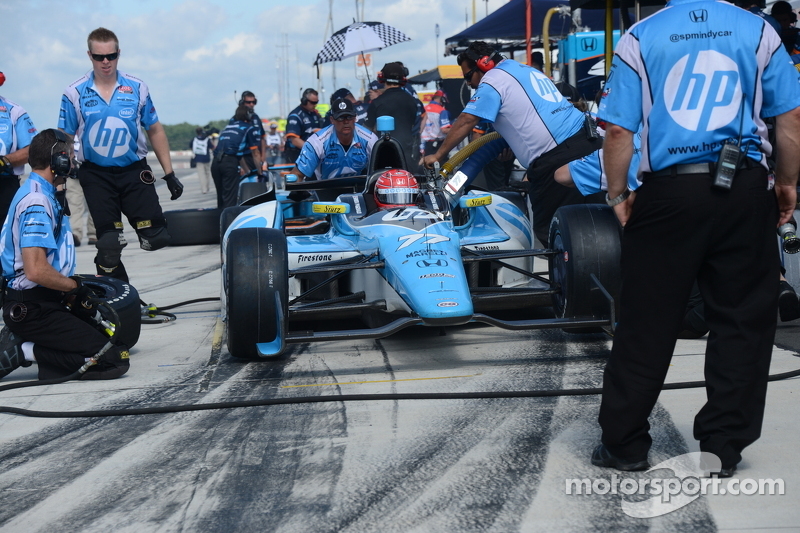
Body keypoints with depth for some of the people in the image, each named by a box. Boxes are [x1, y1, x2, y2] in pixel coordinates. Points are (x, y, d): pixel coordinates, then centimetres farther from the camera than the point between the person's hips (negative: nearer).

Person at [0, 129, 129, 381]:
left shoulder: (35, 192, 15)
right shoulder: (37, 203, -18)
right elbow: (36, 271, -26)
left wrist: (71, 286, 14)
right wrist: (75, 286, -10)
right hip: (32, 310, -11)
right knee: (113, 359, -17)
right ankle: (23, 352, -12)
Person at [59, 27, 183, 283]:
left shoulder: (137, 88, 2)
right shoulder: (74, 94, -1)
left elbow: (155, 131, 9)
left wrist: (170, 174, 6)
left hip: (134, 171, 1)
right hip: (96, 175, 0)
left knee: (156, 239, -7)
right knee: (108, 247, -1)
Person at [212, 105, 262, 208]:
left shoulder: (228, 127, 27)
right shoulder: (249, 128, 9)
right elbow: (256, 154, 11)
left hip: (215, 162, 6)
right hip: (230, 163, -6)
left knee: (221, 198, 15)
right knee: (230, 200, -6)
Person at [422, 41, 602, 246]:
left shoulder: (493, 79, 0)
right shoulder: (526, 70, 25)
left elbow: (466, 121, -4)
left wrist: (438, 155, 2)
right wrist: (511, 141, 31)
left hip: (557, 159, -9)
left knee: (547, 229, -1)